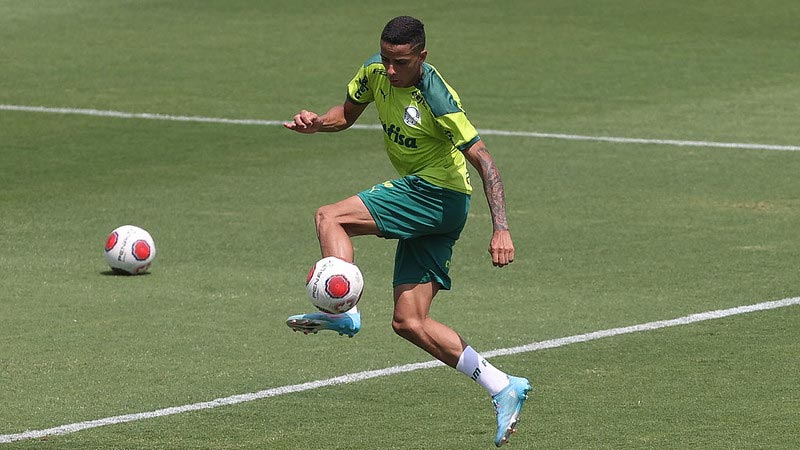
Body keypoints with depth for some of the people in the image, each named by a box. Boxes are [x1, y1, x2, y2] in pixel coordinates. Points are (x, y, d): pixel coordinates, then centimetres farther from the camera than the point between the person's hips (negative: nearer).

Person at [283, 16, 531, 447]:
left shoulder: (437, 98, -21)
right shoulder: (374, 73, 2)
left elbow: (484, 161, -21)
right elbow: (347, 113, 21)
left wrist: (501, 229, -30)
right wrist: (317, 123, -3)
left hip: (439, 194, -8)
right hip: (420, 197, 8)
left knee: (330, 217, -18)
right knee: (409, 323, 2)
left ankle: (342, 311, -31)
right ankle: (503, 388, 0)